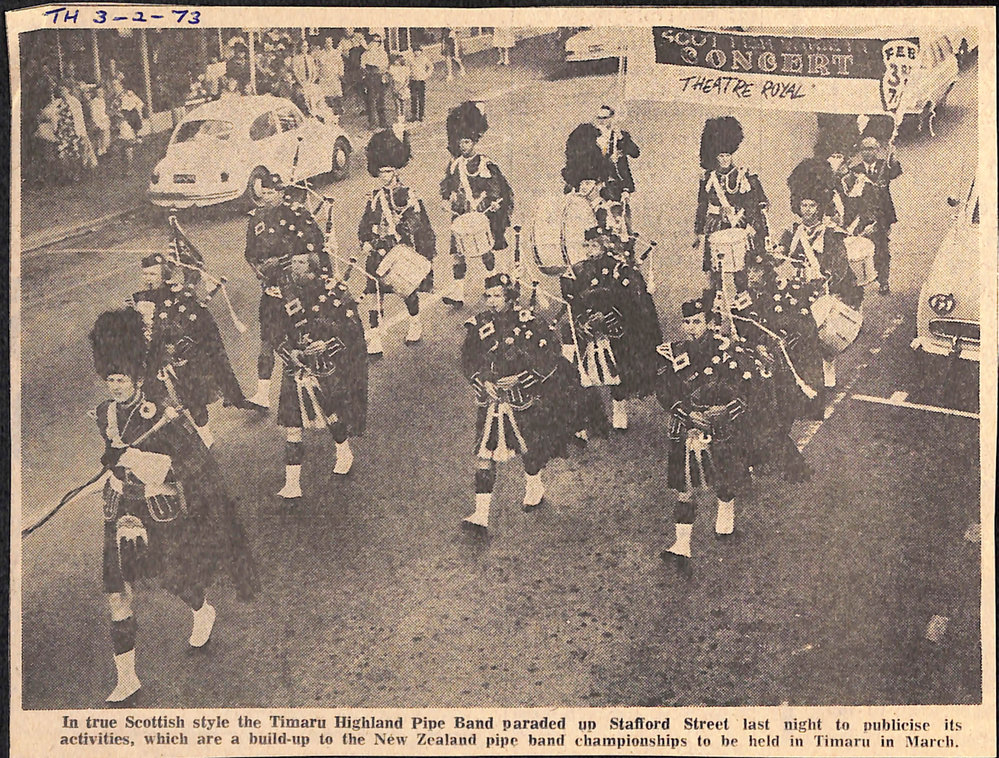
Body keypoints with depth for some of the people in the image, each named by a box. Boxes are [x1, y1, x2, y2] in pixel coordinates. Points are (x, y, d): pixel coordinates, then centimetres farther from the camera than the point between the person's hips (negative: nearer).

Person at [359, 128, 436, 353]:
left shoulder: (408, 197, -7)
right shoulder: (375, 197, 7)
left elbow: (422, 228, -8)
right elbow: (365, 225, 13)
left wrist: (426, 255, -14)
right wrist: (366, 242, -4)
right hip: (379, 252, 3)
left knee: (408, 290, 8)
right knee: (374, 292, -7)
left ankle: (416, 323, 36)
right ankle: (374, 337, -5)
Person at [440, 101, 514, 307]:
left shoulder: (486, 165, -6)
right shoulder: (455, 165, 9)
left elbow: (498, 189, -5)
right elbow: (446, 187, 19)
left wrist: (491, 207, -14)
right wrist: (449, 203, 6)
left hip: (483, 216, -4)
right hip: (460, 217, 4)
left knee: (486, 252, 5)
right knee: (458, 253, -5)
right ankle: (458, 293, -6)